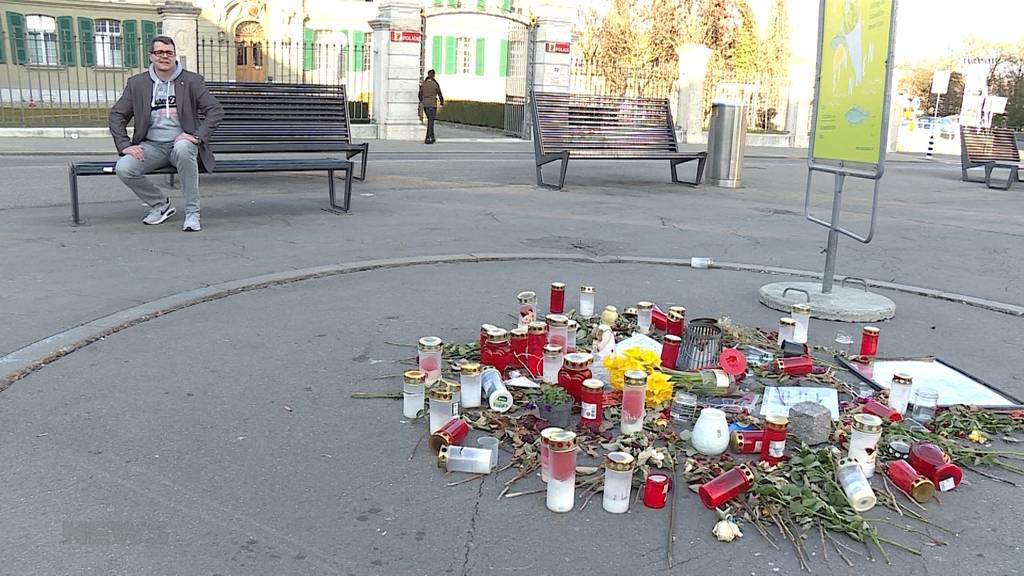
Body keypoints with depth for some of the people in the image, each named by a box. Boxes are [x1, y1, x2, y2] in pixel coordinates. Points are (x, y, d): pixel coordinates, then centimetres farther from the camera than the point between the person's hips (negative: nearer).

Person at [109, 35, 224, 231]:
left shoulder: (191, 81, 3)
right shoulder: (136, 83, 8)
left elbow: (216, 110, -3)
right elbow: (116, 116, 9)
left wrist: (198, 136, -16)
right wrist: (125, 145, -6)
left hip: (181, 142, -3)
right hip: (151, 146, 3)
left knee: (183, 148, -39)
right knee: (123, 168, -24)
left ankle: (192, 212, -26)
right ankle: (160, 204, 3)